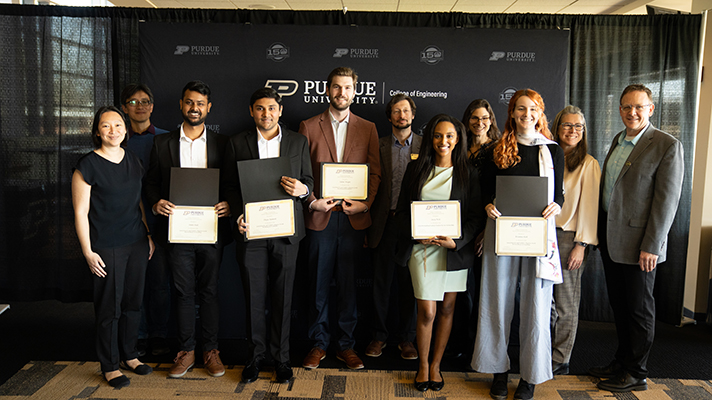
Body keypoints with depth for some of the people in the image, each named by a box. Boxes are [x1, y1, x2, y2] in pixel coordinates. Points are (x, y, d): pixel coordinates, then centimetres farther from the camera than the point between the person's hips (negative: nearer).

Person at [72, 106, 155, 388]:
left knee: (133, 301, 13)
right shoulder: (87, 165, -9)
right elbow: (81, 212, -9)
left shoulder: (133, 161, 9)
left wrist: (149, 235, 13)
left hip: (137, 243, 5)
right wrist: (88, 253, -11)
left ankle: (129, 355, 30)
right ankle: (110, 366, 20)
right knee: (109, 306, 4)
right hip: (106, 248, -5)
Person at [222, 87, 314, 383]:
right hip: (251, 229, 0)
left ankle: (281, 357, 21)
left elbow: (309, 181, 9)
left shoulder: (298, 142, 8)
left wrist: (302, 189, -15)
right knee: (254, 296, 6)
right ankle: (255, 355, 22)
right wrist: (238, 214, -9)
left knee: (282, 297, 6)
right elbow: (230, 185, 7)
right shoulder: (237, 143, 7)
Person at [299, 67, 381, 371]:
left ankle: (346, 345, 20)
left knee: (348, 283, 8)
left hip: (353, 217, 1)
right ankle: (319, 343, 21)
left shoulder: (368, 129, 9)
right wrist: (312, 200, -9)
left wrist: (365, 203, -8)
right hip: (320, 218, 0)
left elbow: (375, 172, 6)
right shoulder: (309, 127, 6)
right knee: (319, 283, 7)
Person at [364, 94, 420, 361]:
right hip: (385, 222, 1)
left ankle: (406, 338, 21)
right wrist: (368, 225, 0)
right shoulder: (379, 146, 8)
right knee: (381, 281, 7)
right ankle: (379, 336, 21)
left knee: (409, 283, 7)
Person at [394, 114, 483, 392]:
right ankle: (422, 365, 19)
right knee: (427, 312, -3)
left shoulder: (468, 174, 3)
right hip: (421, 248, 0)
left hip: (455, 250, 1)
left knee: (447, 309, 10)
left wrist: (457, 241, -14)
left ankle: (436, 365, 27)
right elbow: (401, 210, 6)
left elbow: (476, 216, 1)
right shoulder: (416, 170, 6)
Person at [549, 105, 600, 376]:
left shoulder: (588, 164, -1)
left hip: (568, 237, -4)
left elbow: (589, 206, -6)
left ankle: (559, 361, 14)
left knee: (566, 304, 3)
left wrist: (581, 245, -11)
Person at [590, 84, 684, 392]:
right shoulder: (618, 141, 12)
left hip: (638, 242, -7)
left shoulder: (667, 145, -11)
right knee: (618, 305, 17)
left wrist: (651, 246, -18)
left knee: (638, 308, 6)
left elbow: (667, 199, -15)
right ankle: (622, 361, 31)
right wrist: (600, 232, 11)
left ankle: (636, 373, 19)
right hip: (610, 237, 7)